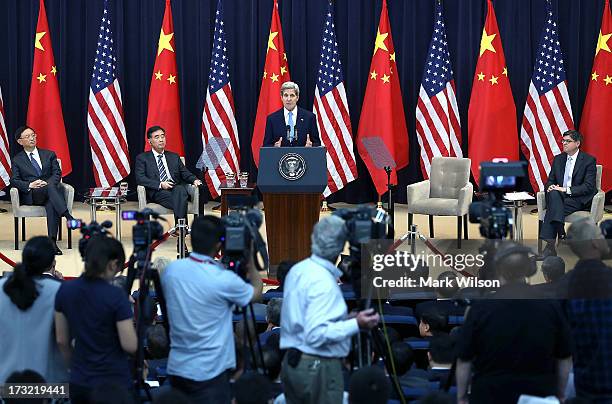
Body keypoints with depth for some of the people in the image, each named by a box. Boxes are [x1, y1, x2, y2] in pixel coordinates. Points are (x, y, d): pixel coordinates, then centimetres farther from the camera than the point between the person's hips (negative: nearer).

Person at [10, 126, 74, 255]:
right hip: (30, 196, -2)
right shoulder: (17, 160, 16)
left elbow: (57, 173, 7)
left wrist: (46, 183, -15)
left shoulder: (49, 155, 20)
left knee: (51, 204, -38)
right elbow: (14, 180, 4)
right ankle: (68, 217, -51)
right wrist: (30, 185, -17)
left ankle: (52, 241, -46)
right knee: (51, 186, -36)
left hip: (49, 195, 2)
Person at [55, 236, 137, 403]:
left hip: (79, 382, 5)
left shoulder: (65, 290, -1)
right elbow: (130, 345, -15)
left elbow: (62, 340, 7)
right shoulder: (116, 296, -16)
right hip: (114, 383, -5)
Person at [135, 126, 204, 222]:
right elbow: (140, 178, 0)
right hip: (157, 192, -3)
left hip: (177, 189, 3)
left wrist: (194, 180, -5)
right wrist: (160, 184, -13)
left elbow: (185, 173, 19)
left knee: (180, 189, -36)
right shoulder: (142, 158, 14)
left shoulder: (174, 157, 27)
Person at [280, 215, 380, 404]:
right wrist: (356, 324, -22)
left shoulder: (297, 270, 8)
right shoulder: (324, 282, -20)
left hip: (292, 363, 9)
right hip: (319, 367, -9)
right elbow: (316, 334, -26)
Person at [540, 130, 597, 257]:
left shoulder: (589, 160, -1)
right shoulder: (558, 159, 16)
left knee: (553, 208, -33)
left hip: (579, 200, -5)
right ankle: (560, 232, -44)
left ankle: (550, 245, -37)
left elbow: (589, 187, -10)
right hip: (559, 196, 5)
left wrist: (566, 190, -20)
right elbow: (550, 181, 17)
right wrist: (550, 187, -9)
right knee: (553, 193, -33)